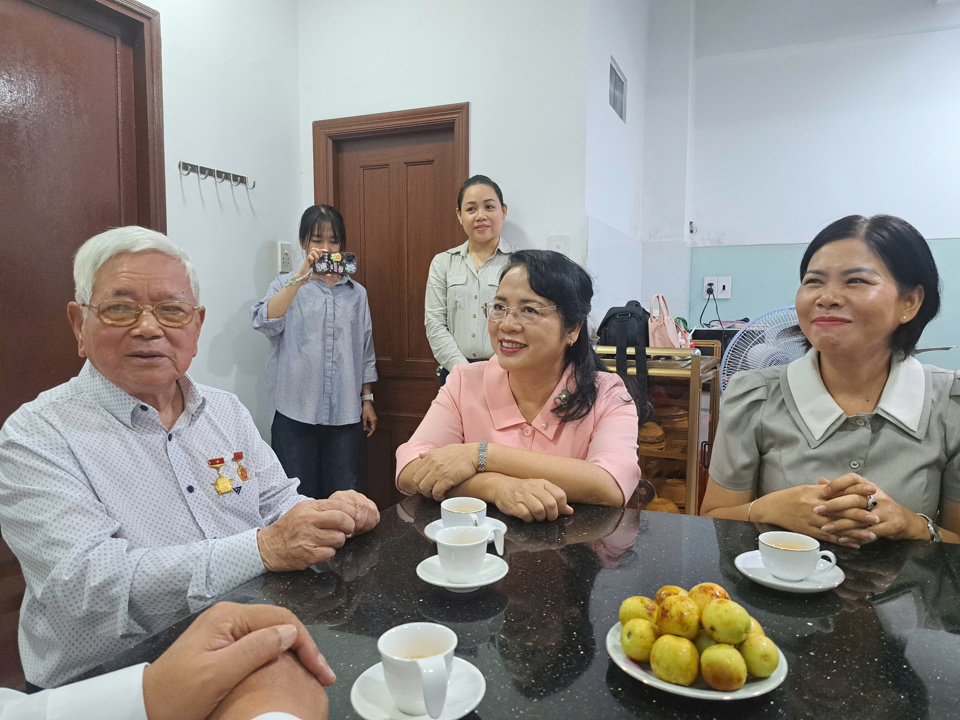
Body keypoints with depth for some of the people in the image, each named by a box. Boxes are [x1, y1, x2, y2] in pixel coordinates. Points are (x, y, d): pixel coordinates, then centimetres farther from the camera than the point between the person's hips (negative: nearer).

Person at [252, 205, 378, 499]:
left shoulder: (356, 292, 13)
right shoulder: (287, 285, 6)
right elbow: (265, 322, -15)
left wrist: (367, 400, 12)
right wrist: (302, 276, -22)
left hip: (345, 414, 2)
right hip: (297, 412, -2)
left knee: (344, 496, 6)